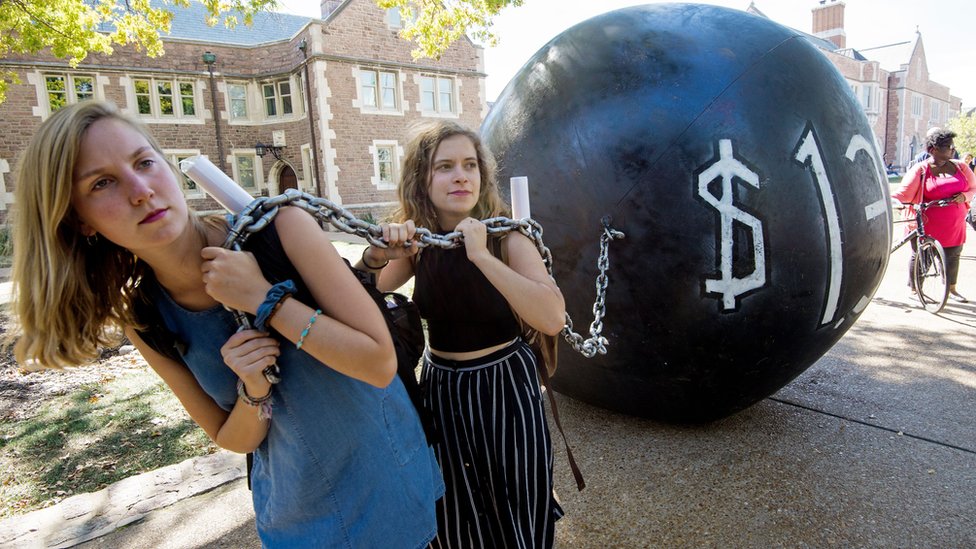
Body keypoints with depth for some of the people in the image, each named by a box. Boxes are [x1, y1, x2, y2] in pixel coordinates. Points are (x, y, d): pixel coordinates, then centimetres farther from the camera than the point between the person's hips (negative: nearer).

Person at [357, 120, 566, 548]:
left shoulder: (506, 237, -16)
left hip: (504, 387, -3)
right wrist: (376, 254, -21)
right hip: (441, 390, 3)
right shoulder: (417, 243, -5)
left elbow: (553, 319, -29)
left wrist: (481, 256, -33)